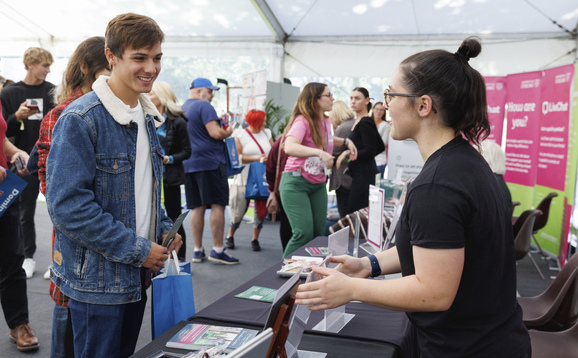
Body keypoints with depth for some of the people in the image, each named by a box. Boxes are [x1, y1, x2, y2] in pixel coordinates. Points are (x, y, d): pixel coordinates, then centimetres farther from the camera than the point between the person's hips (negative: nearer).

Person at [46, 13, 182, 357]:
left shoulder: (145, 117, 8)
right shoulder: (80, 120, -18)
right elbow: (68, 205, -23)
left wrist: (164, 229, 3)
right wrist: (136, 249, -20)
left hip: (137, 274, 8)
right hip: (97, 280, -8)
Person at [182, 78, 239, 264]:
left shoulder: (182, 109, 18)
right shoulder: (204, 106, -8)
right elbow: (215, 133, -17)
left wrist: (217, 122, 23)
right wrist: (228, 132, 2)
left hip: (189, 164, 8)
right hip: (210, 162, -8)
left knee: (197, 207, 9)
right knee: (218, 205, -4)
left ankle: (198, 251, 12)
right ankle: (218, 249, -3)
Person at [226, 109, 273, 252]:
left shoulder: (267, 133, 13)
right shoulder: (241, 135, -2)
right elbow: (237, 157, -9)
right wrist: (257, 158, -15)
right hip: (245, 179, -4)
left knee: (262, 209, 0)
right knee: (240, 209, 0)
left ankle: (255, 239, 16)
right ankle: (230, 236, 23)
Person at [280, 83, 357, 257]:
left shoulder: (326, 121, 8)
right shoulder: (303, 121, -17)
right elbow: (289, 147, -36)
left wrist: (346, 141, 17)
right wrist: (319, 152, -44)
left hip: (318, 184, 8)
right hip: (296, 183, -8)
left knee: (319, 233, 4)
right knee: (304, 233, -14)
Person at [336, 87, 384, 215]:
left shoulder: (366, 123, -12)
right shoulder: (358, 121, 16)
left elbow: (370, 152, -17)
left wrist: (347, 153, -13)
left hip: (363, 174, -10)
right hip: (359, 172, 10)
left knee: (353, 212, -12)